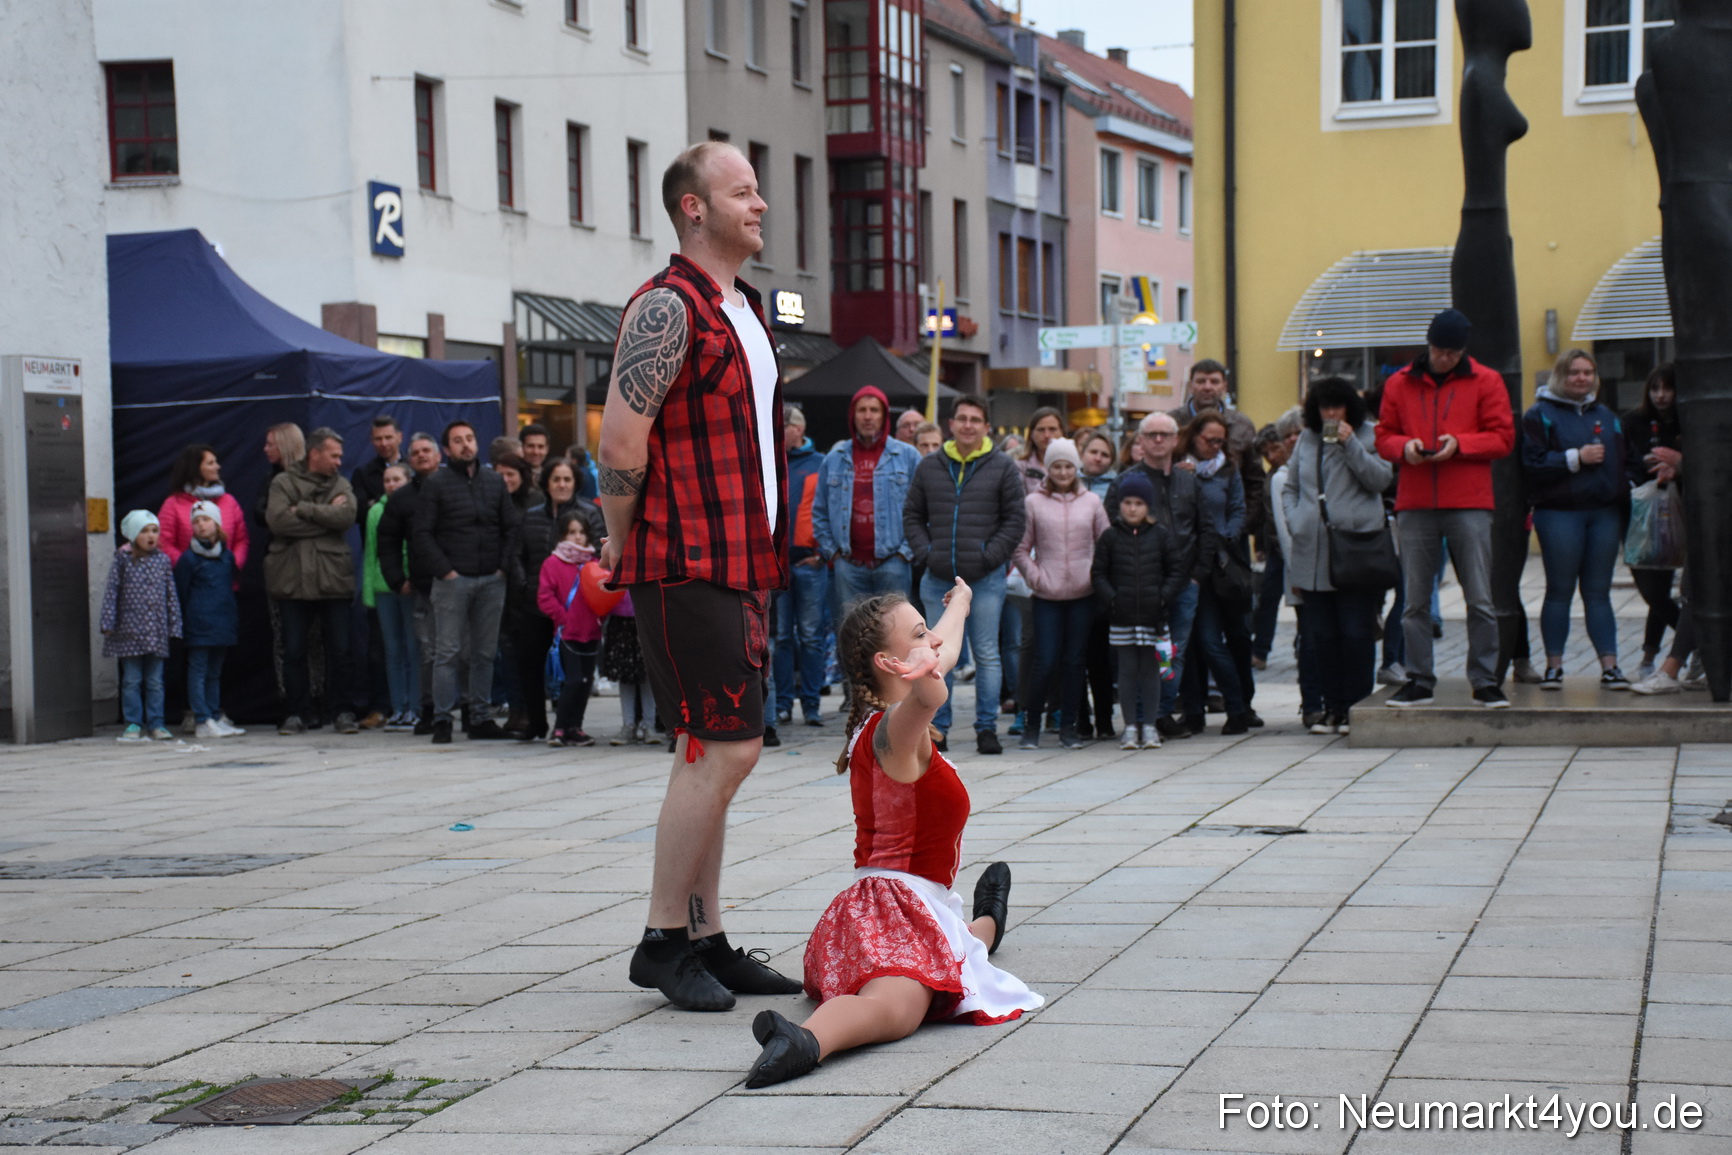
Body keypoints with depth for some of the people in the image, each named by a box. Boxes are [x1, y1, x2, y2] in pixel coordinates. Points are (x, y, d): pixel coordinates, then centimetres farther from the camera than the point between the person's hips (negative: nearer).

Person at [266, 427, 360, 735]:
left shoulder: (341, 484, 11)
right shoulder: (284, 483, 4)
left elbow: (346, 516, -9)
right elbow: (278, 520, -12)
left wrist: (303, 510, -10)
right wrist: (324, 516, -9)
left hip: (333, 579, 1)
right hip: (293, 579, -1)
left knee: (339, 650, 3)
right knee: (293, 651, 3)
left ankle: (341, 711, 12)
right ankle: (297, 712, 11)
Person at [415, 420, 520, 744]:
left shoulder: (495, 482, 14)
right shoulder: (435, 484, 2)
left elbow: (511, 526, 13)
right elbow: (423, 534, -2)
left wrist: (504, 566, 2)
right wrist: (445, 570, -10)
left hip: (491, 580, 4)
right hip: (453, 580, -4)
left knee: (485, 653, 6)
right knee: (448, 651, -6)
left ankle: (481, 717, 11)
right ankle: (442, 719, -3)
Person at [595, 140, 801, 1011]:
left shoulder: (743, 310, 18)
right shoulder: (668, 307, -12)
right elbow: (619, 442, -18)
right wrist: (624, 543, -7)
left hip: (742, 565, 9)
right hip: (689, 567, -9)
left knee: (712, 752, 11)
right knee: (724, 749, -11)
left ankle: (705, 940, 17)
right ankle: (662, 941, -2)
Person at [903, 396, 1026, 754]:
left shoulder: (1002, 468, 2)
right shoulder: (929, 467, 9)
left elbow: (1016, 519, 1)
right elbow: (912, 515, 13)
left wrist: (991, 556, -8)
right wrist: (925, 552, 0)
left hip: (985, 579, -2)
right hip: (938, 579, 2)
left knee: (987, 655, 1)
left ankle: (987, 728, 7)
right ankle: (938, 728, 12)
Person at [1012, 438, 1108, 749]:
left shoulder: (1091, 502, 6)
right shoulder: (1033, 502, 1)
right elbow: (1020, 548, 4)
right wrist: (1034, 576, -7)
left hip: (1083, 595, 2)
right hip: (1047, 596, -2)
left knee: (1075, 661, 5)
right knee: (1045, 662, -7)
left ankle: (1068, 726, 14)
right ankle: (1032, 725, 7)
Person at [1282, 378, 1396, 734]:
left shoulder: (1367, 436, 4)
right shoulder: (1307, 440, 17)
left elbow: (1381, 479, -8)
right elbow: (1289, 487, 23)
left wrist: (1351, 444, -14)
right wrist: (1294, 521, 7)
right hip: (1313, 551, 5)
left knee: (1356, 633, -4)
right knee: (1320, 634, 7)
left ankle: (1357, 707, 2)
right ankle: (1332, 706, 14)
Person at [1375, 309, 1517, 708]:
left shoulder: (1485, 382, 5)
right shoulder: (1400, 384, 11)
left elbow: (1503, 437, 1)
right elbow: (1384, 437, 13)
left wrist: (1459, 443, -13)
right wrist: (1404, 446, -9)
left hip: (1469, 506, -2)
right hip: (1414, 506, 2)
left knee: (1479, 600, -2)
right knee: (1415, 601, 4)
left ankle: (1485, 682, 4)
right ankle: (1418, 680, 11)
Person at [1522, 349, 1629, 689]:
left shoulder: (1606, 415, 17)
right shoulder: (1540, 415, 1)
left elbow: (1621, 461, 21)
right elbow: (1532, 462, -10)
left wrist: (1623, 502, 12)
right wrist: (1576, 458, -14)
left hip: (1604, 512, 4)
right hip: (1560, 512, -4)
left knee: (1599, 592, 4)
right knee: (1560, 591, 1)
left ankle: (1609, 666, 3)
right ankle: (1554, 665, 7)